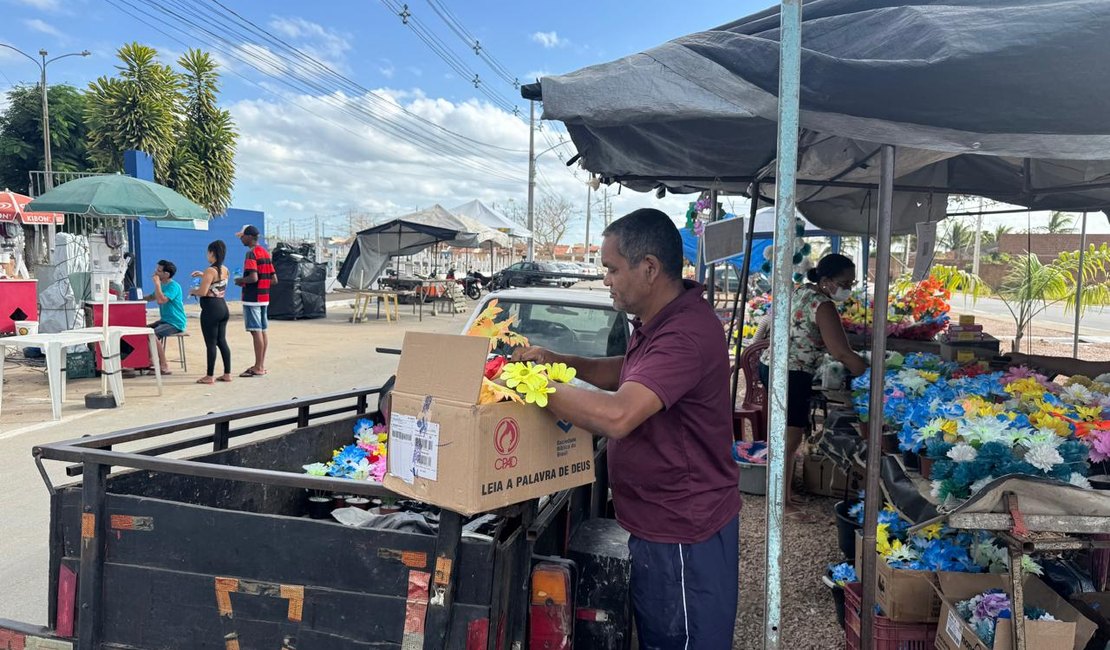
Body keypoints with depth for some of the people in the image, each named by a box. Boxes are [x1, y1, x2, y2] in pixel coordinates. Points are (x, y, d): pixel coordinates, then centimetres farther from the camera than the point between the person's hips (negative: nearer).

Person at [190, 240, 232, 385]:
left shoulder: (210, 270, -16)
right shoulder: (225, 270, 8)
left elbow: (203, 292, -19)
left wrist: (193, 291, 0)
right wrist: (203, 275, 24)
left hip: (211, 309, -8)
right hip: (222, 306, 8)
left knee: (211, 343, -2)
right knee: (222, 341, 12)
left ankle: (210, 376, 4)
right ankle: (227, 374, 15)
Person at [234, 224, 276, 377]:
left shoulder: (251, 253, -12)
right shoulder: (266, 252, 14)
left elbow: (253, 277, -24)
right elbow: (274, 280, 14)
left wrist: (240, 281, -7)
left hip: (252, 299, -9)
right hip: (264, 298, 9)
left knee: (256, 331, -6)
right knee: (262, 331, 10)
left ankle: (258, 368, -3)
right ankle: (261, 365, 16)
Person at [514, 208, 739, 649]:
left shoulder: (687, 333, -29)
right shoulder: (655, 322, 6)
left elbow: (616, 416, -39)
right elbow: (627, 371, 22)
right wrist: (559, 361, 6)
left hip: (684, 536, -10)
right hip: (655, 523, 10)